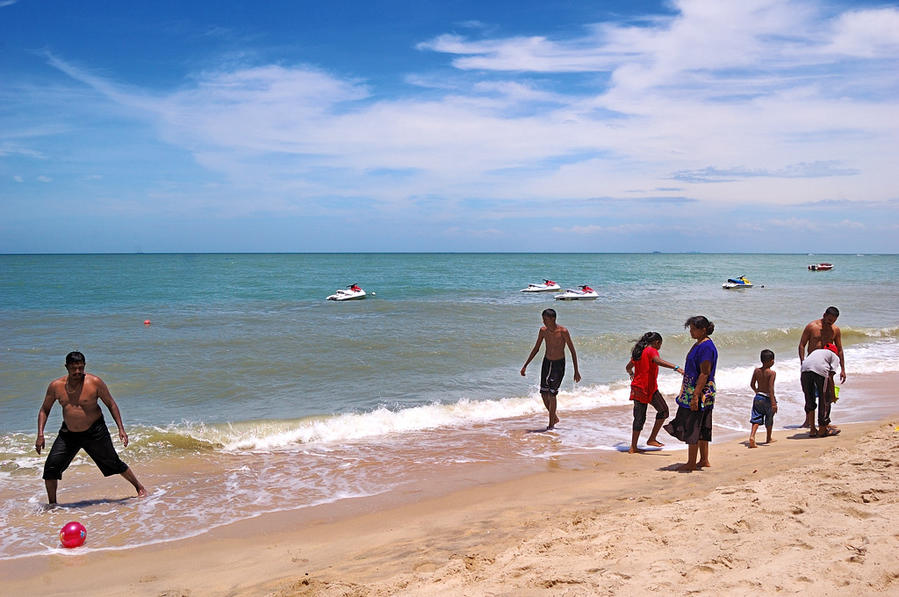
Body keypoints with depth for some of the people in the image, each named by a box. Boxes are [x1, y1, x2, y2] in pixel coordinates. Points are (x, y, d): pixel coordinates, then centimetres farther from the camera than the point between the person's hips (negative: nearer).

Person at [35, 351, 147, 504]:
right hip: (68, 433, 3)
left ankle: (140, 488, 24)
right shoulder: (56, 386, -8)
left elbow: (111, 404, -6)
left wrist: (121, 429, -12)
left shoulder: (95, 382, -15)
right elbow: (44, 410, 5)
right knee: (51, 467, -6)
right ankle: (52, 504, 14)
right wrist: (40, 435, -6)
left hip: (95, 432, -3)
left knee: (113, 463, 5)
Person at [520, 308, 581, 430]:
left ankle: (551, 424, 5)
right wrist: (525, 366, 6)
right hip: (546, 362, 5)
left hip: (559, 365, -5)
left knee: (551, 395, -7)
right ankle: (554, 418, 28)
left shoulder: (563, 332, -18)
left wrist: (576, 371, -13)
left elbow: (572, 351, -12)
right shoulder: (543, 331, -3)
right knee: (544, 394, 6)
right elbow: (536, 349, 8)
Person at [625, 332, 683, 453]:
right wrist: (676, 367, -39)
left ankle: (633, 448, 9)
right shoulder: (651, 351, -8)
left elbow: (628, 367, 28)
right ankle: (652, 439, 6)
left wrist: (632, 375, 49)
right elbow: (658, 361, -30)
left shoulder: (638, 352, 15)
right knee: (663, 411, 8)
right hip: (649, 388, -8)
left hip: (637, 388, 8)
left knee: (639, 418, 11)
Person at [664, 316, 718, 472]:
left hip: (700, 392, -10)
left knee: (692, 427, -3)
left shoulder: (706, 347, -18)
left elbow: (705, 374, -22)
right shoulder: (699, 344, 13)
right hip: (692, 391, 10)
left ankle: (691, 463, 6)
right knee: (701, 428, 15)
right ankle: (704, 460, 23)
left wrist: (695, 395, -25)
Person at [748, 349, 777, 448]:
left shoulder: (756, 370, 1)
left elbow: (752, 384, 9)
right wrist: (773, 403, -21)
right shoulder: (772, 373, -15)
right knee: (769, 420, 15)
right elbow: (771, 388, -21)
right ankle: (768, 439, 29)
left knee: (756, 419, 4)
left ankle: (752, 436, -18)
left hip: (758, 397, 4)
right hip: (767, 398, -4)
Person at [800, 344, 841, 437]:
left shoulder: (816, 351, 39)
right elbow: (830, 377, 12)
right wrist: (833, 395, 16)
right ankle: (822, 429, 20)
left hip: (804, 369, 4)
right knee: (824, 400, 14)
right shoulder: (835, 357, 26)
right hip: (820, 370, -4)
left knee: (809, 401, 18)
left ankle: (812, 430, 22)